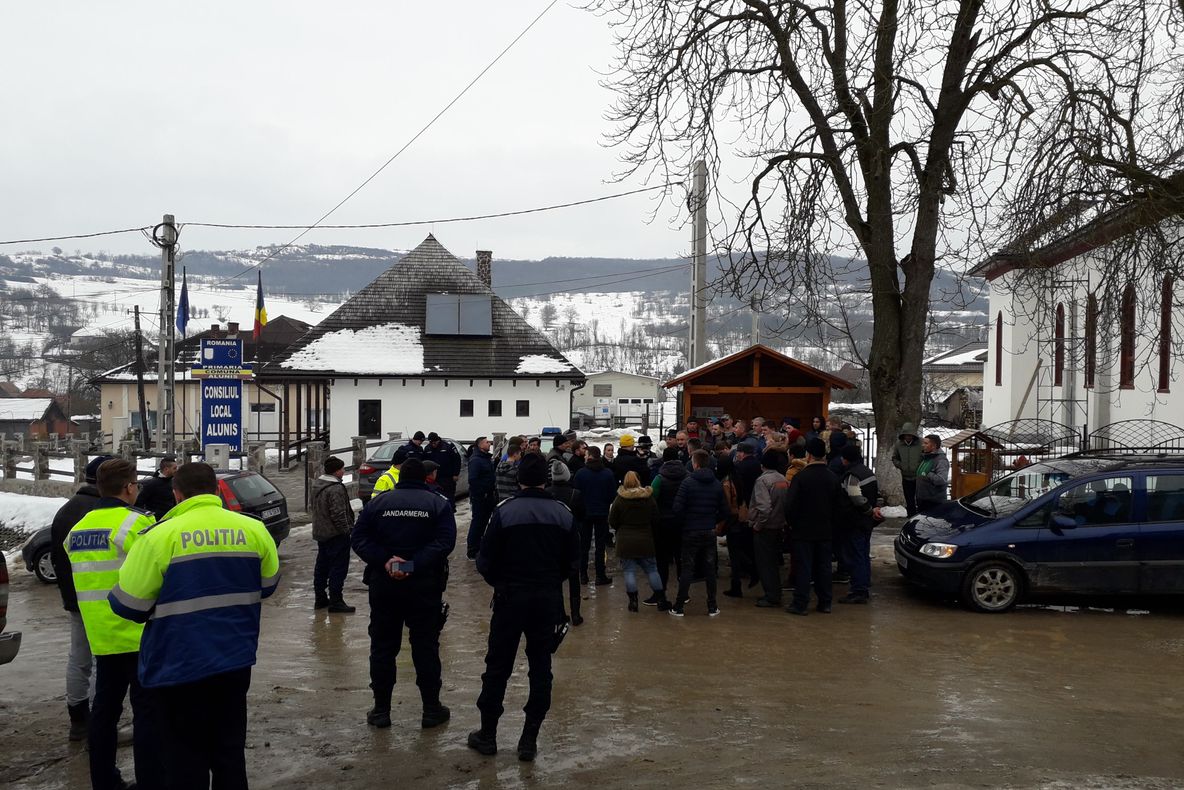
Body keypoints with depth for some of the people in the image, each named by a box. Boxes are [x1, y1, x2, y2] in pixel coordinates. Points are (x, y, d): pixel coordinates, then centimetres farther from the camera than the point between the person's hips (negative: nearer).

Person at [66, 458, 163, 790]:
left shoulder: (78, 528, 11)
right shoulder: (136, 523, -15)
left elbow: (88, 578, 18)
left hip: (101, 635, 8)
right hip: (140, 635, -7)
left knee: (105, 706, 16)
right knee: (147, 709, -1)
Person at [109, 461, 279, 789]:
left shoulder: (161, 535, -14)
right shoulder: (254, 529, 0)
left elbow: (128, 604, -11)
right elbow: (267, 584, 14)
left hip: (179, 667, -4)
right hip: (235, 662, 4)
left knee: (187, 762, 7)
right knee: (230, 754, 17)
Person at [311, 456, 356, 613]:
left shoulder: (316, 485, 8)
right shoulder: (336, 489, -22)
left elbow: (312, 506, 20)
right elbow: (339, 514, -24)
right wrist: (348, 530, -15)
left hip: (320, 533, 10)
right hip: (336, 535, -10)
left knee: (321, 565, 17)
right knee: (338, 568, -4)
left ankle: (320, 598, 25)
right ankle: (336, 602, -2)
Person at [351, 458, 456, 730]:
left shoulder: (378, 502, 4)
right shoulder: (438, 503, -2)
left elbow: (358, 539, -5)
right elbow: (445, 541, -15)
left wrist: (385, 561, -14)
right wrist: (414, 565, -19)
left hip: (384, 584, 1)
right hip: (425, 585, -1)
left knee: (382, 647, 10)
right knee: (426, 646, 8)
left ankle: (381, 710, 15)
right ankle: (431, 709, 13)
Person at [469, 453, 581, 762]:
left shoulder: (504, 511, -11)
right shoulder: (563, 514, -2)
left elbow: (486, 559, -9)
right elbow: (572, 558, 3)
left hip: (510, 597, -2)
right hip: (549, 599, 2)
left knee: (498, 666, 9)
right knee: (540, 668, 10)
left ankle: (487, 735, 18)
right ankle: (530, 740, 12)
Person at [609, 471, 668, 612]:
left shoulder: (620, 500, -7)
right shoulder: (649, 499, 0)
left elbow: (612, 522, -2)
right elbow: (655, 521, 5)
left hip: (625, 541, -2)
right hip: (645, 541, 2)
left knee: (629, 571, 4)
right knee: (652, 569, 11)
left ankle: (633, 601, 3)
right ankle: (661, 600, 12)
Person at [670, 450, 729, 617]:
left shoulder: (688, 482, -11)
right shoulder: (717, 484, 1)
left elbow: (677, 508, -16)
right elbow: (724, 511, 2)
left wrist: (687, 520, 1)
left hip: (691, 532, -3)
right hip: (710, 532, 3)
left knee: (687, 569, 2)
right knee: (710, 569, 10)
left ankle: (679, 607, 5)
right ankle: (712, 607, 13)